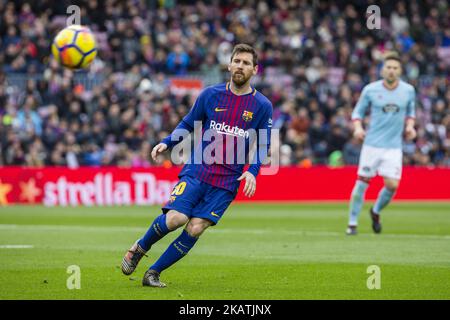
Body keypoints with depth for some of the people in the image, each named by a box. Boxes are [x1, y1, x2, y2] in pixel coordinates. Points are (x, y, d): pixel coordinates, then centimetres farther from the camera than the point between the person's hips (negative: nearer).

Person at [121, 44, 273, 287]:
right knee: (175, 218, -20)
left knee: (195, 229, -11)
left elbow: (263, 145, 10)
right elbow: (187, 125, 15)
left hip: (227, 181, 1)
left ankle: (153, 273, 2)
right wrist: (166, 143, -1)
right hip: (196, 170, 0)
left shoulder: (262, 106, 4)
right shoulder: (211, 94, 5)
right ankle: (139, 248, 9)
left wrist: (252, 171, -7)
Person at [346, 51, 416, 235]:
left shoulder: (408, 90, 2)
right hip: (372, 143, -1)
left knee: (392, 185, -8)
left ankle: (376, 212, 22)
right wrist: (358, 128, -11)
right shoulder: (370, 90, -3)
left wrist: (409, 126, -1)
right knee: (362, 182, -3)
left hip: (394, 146, 1)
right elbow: (358, 112, 7)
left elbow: (410, 112, 18)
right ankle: (352, 223, 8)